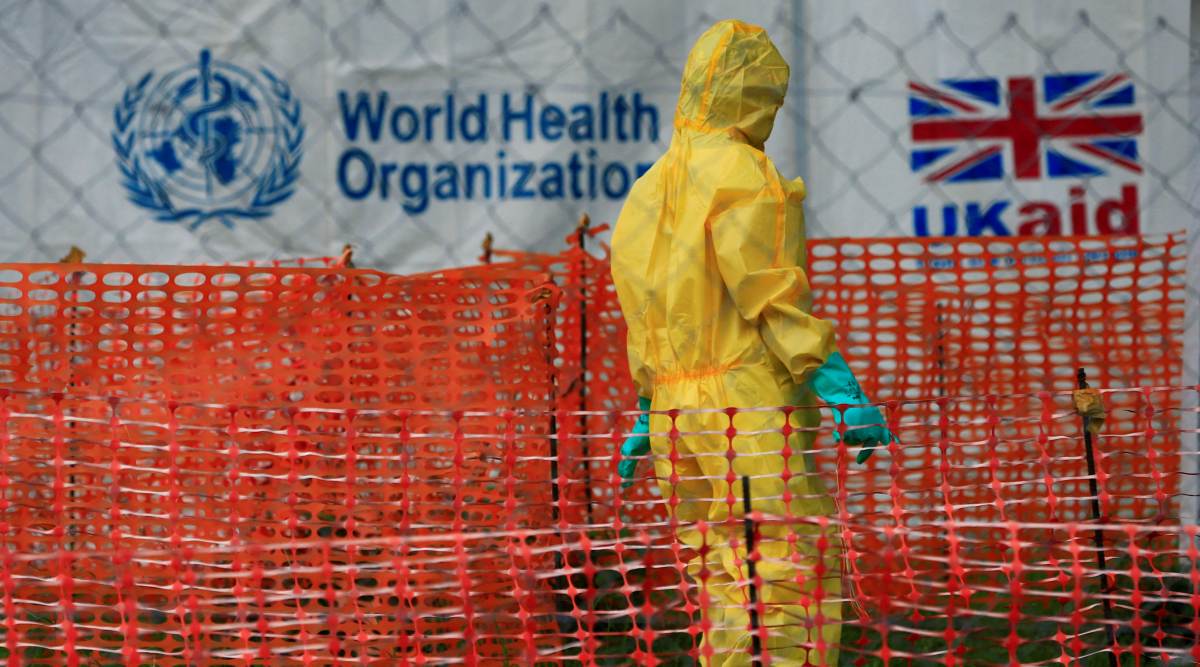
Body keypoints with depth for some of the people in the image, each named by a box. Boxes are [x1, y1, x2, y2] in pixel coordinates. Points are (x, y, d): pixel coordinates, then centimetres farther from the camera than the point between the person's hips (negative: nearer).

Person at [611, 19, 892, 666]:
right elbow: (773, 298, -17)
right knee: (795, 588, -8)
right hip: (754, 412, -8)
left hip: (681, 416, 8)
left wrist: (646, 415, 27)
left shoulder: (653, 188, 17)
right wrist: (846, 393, -17)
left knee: (727, 591, 11)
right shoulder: (741, 171, -9)